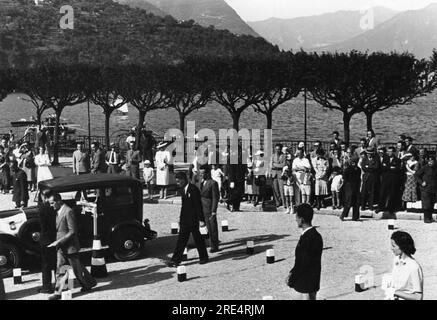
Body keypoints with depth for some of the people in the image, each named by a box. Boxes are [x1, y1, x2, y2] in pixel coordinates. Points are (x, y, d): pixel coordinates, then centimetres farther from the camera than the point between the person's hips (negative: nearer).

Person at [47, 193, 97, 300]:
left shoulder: (68, 212, -21)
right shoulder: (58, 212, 8)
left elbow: (72, 231, -22)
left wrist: (59, 242, -23)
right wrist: (57, 242, 10)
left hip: (70, 246, -8)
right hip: (61, 247, 8)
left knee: (77, 269, 7)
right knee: (60, 269, 6)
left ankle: (89, 283, 27)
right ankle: (58, 292, 9)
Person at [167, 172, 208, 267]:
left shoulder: (193, 189, -16)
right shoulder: (182, 189, 9)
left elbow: (198, 205, -16)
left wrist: (201, 219, -17)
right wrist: (181, 217, 18)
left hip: (193, 219, -8)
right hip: (185, 219, 8)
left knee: (198, 239, 2)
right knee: (181, 239, 6)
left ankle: (204, 257, 17)